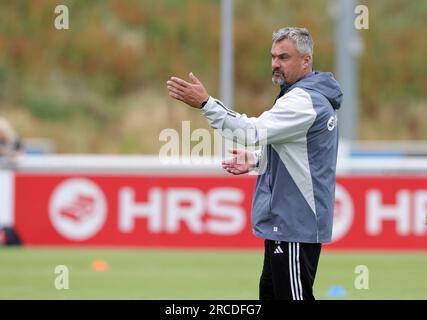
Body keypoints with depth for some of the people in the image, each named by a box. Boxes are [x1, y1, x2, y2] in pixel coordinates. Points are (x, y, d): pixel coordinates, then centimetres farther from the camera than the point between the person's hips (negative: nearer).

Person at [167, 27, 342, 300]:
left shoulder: (303, 100, -18)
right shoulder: (314, 96, 15)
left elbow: (255, 131, -28)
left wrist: (205, 103, -32)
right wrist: (257, 161, 9)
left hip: (295, 225, -11)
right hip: (285, 221, 11)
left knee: (294, 296, -8)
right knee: (271, 292, 15)